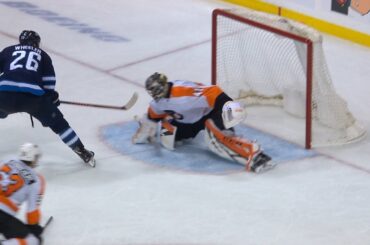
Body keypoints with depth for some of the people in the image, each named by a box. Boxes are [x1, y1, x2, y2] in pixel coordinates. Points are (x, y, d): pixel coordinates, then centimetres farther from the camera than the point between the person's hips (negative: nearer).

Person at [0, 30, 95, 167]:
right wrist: (52, 97, 32)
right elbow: (48, 81, 17)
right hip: (33, 95, 0)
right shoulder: (42, 55, 25)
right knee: (57, 122, 15)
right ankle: (83, 152, 15)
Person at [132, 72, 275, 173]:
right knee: (168, 141, 0)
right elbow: (153, 115, 16)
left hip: (209, 111, -8)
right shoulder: (158, 101, -5)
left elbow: (213, 92, -39)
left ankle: (254, 155, -41)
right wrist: (145, 132, 24)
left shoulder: (184, 91, -33)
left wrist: (229, 106, -48)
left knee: (217, 139, -31)